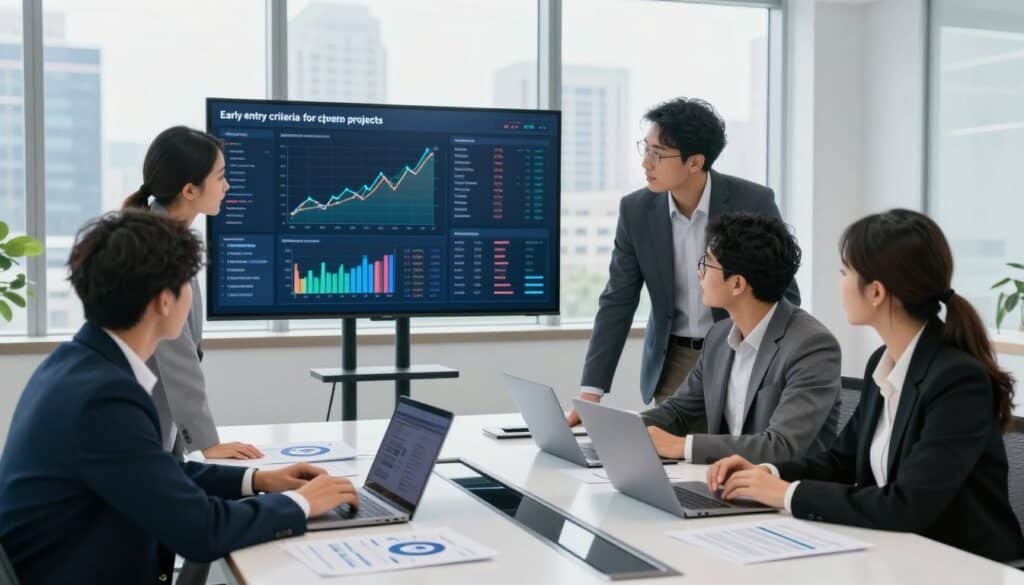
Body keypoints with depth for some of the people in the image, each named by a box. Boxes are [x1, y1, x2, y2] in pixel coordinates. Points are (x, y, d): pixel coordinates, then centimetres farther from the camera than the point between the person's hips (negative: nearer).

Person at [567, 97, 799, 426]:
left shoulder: (753, 203, -16)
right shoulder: (636, 210, -8)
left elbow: (784, 295, -9)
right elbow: (618, 302, -6)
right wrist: (591, 393, -14)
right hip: (672, 363, 2)